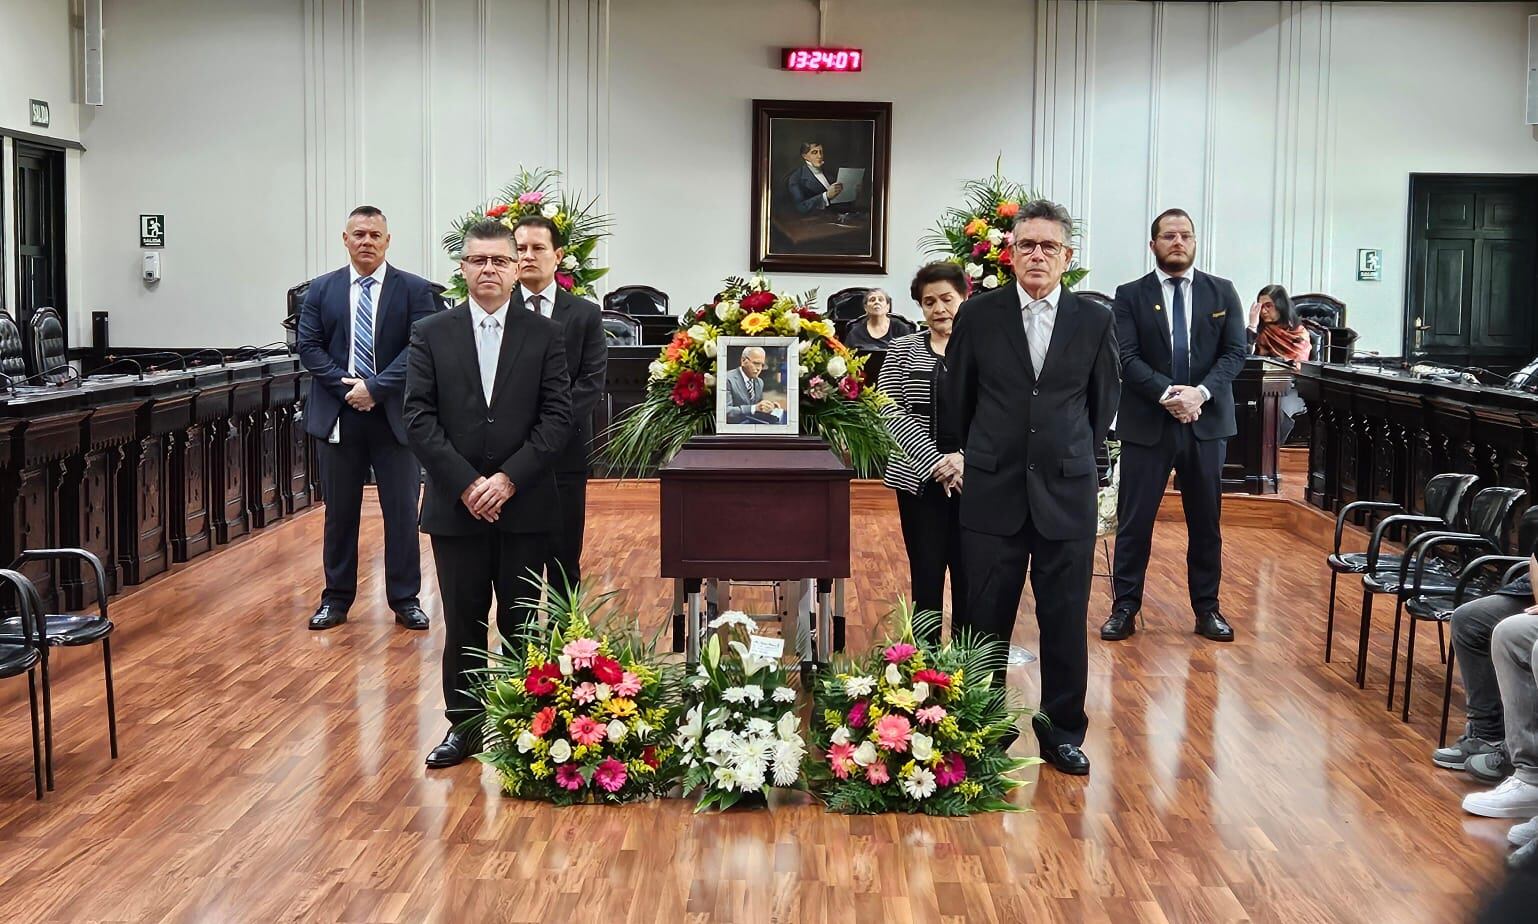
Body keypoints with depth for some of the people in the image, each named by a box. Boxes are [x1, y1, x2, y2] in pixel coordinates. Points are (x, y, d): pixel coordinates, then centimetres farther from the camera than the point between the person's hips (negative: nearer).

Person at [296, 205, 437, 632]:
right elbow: (309, 347, 2)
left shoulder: (415, 290, -1)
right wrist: (346, 387, -11)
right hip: (338, 416, 2)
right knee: (339, 511, 10)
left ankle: (405, 600, 14)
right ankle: (336, 598, 21)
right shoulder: (321, 290, 7)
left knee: (402, 510, 3)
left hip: (394, 416, -2)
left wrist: (375, 387, -16)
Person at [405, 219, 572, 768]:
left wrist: (509, 479, -14)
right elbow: (419, 418, -3)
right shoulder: (431, 335, 3)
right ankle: (465, 725, 19)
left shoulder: (544, 335, 3)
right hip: (455, 506, 0)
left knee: (521, 621, 7)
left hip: (524, 505, 0)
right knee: (463, 622, 7)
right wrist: (466, 484, -12)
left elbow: (557, 418, -3)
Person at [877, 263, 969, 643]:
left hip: (975, 480, 0)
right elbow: (890, 410, -2)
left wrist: (966, 457, -14)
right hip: (920, 480, 1)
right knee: (926, 576, 3)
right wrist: (934, 462, -12)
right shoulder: (903, 350, 7)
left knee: (969, 578, 3)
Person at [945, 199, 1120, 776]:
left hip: (1066, 493, 1)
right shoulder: (977, 316, 0)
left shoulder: (1094, 322, 2)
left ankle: (1062, 731, 20)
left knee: (1066, 620, 6)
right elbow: (957, 398, 10)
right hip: (992, 491, 0)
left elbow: (1104, 402, 13)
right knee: (985, 619, 5)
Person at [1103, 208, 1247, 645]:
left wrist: (1202, 392, -15)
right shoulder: (1130, 295, 2)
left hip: (1206, 421, 2)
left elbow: (1234, 352, 1)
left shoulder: (1222, 292, 7)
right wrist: (1167, 393, -20)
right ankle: (1125, 607, 11)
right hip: (1147, 423, -2)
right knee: (1134, 520, 1)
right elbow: (1127, 358, -7)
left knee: (1206, 519, 9)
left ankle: (1207, 608, 19)